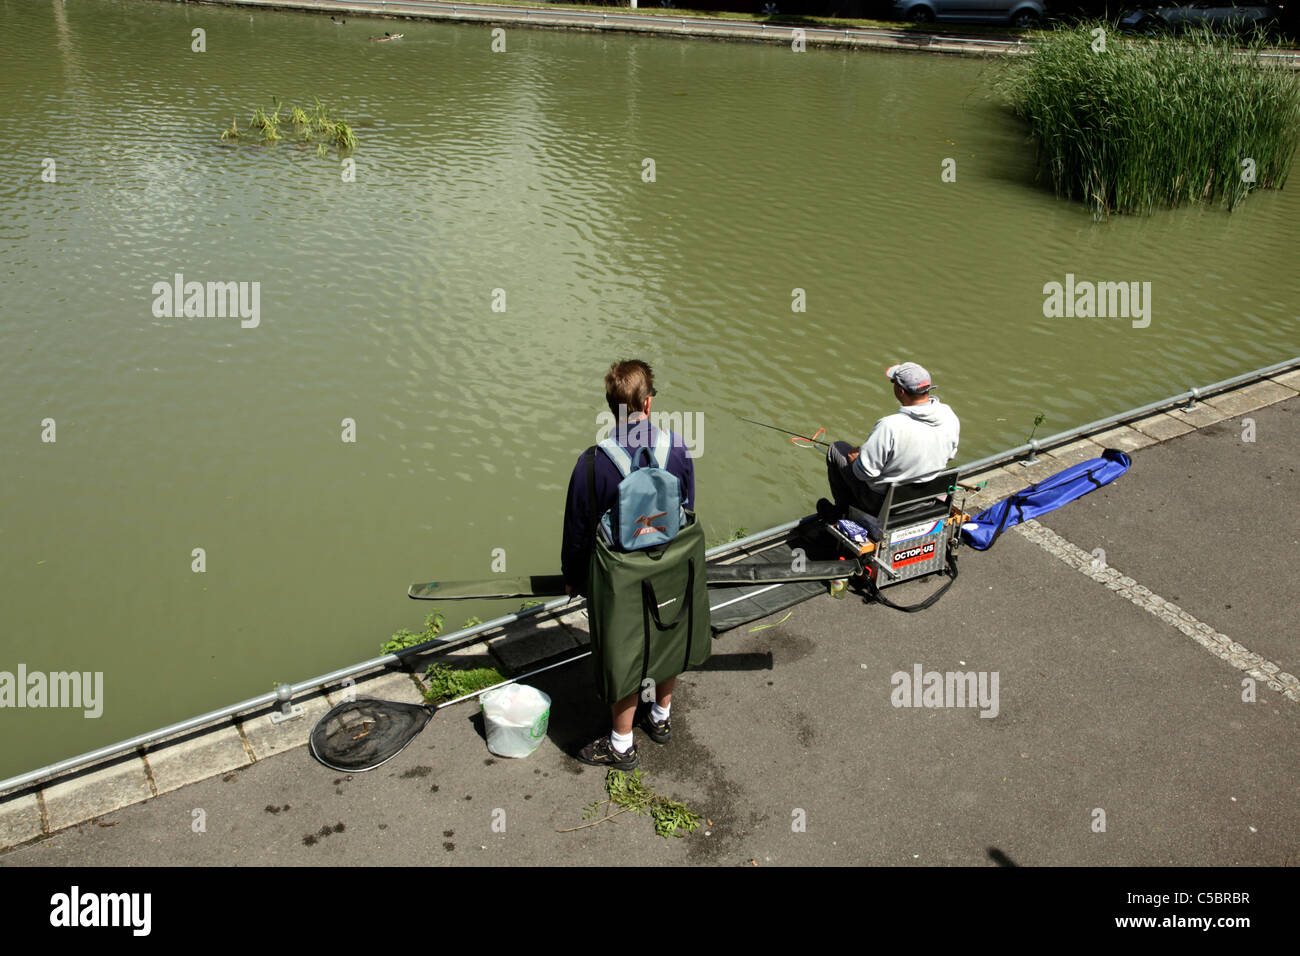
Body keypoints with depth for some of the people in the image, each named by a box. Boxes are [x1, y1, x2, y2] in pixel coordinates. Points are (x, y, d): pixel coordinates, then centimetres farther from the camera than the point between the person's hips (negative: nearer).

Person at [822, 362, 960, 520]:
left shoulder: (890, 426, -34)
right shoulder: (950, 417, -14)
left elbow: (865, 471, -26)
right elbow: (949, 456, 4)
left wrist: (856, 459, -3)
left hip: (882, 502, -6)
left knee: (836, 448, 11)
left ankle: (844, 510, 25)